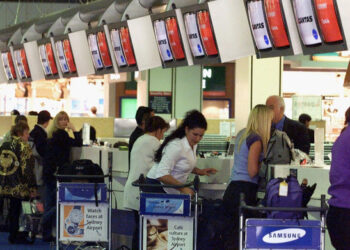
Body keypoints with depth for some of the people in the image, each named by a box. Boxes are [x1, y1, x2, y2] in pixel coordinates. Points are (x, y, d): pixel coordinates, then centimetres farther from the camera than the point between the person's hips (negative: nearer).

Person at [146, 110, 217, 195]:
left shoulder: (192, 144, 6)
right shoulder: (176, 146, -22)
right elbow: (161, 174, -29)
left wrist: (199, 171, 9)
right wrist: (182, 188, -32)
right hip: (158, 189, -9)